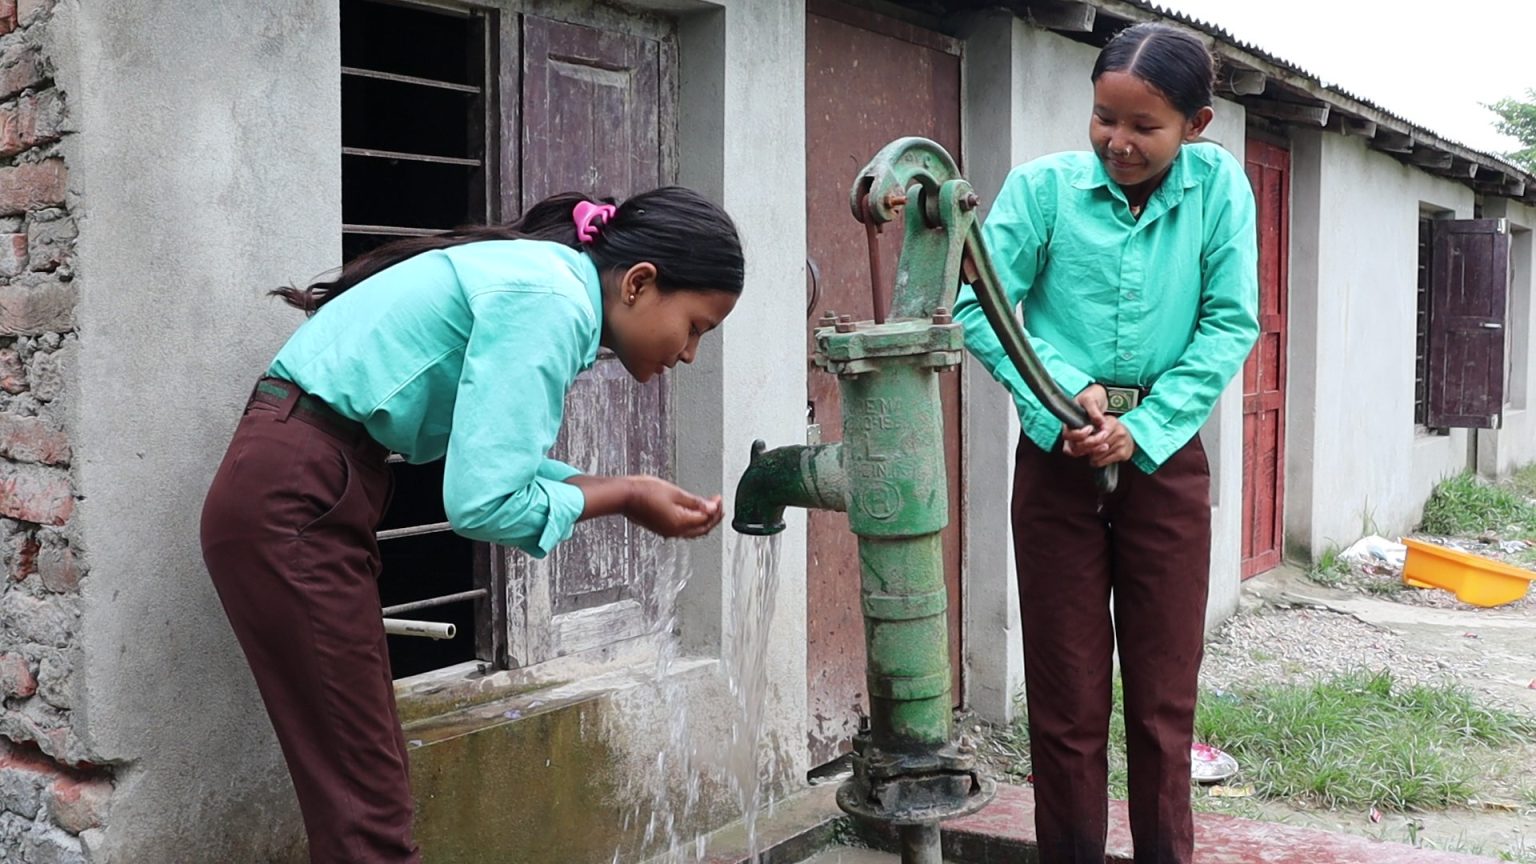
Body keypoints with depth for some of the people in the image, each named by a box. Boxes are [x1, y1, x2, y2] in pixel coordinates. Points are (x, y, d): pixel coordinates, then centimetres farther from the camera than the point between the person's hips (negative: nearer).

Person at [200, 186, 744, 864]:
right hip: (292, 508, -10)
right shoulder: (551, 301, -18)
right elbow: (483, 501, -22)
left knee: (367, 783, 14)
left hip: (306, 496, 10)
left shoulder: (544, 278, 10)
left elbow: (497, 460, 11)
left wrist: (628, 493, 5)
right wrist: (624, 498, -8)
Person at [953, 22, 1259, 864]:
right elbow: (977, 305, -7)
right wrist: (1064, 396, -19)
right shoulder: (1042, 185, -6)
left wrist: (1142, 431, -14)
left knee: (1165, 690, 9)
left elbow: (1231, 322, -5)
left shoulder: (1219, 186, -2)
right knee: (1067, 692, 7)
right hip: (1057, 455, -1)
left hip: (1166, 455, 1)